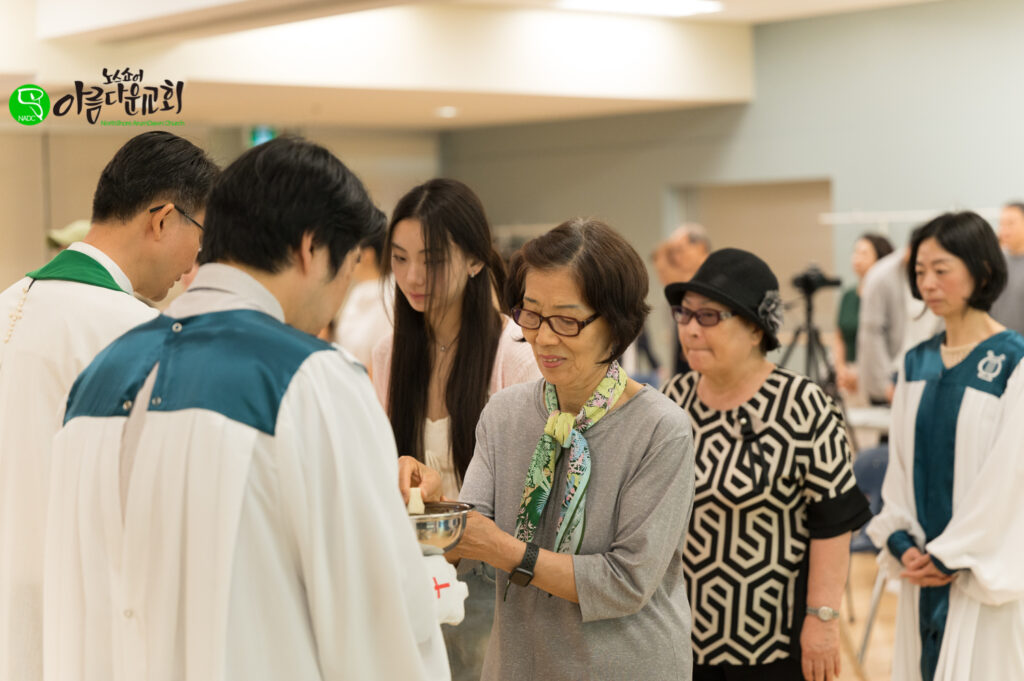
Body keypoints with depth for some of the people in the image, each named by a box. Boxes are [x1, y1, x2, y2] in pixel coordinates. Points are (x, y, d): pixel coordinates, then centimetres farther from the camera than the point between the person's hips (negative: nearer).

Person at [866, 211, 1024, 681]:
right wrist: (902, 544, -3)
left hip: (983, 568, -6)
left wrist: (951, 555, -12)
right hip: (921, 566, 6)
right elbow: (899, 461, 10)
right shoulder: (916, 362, 9)